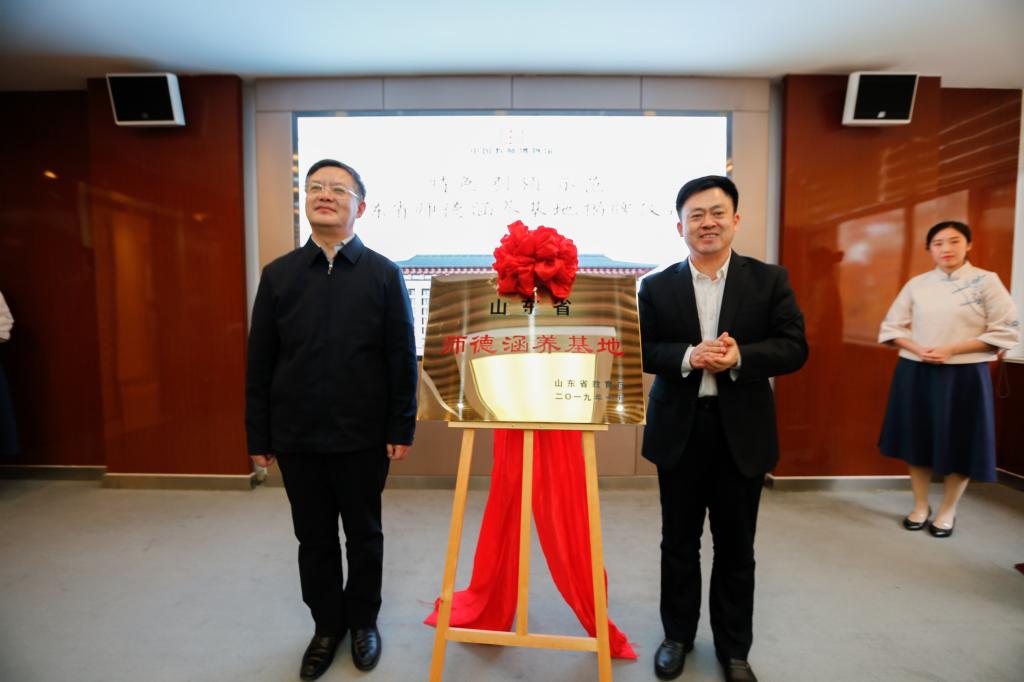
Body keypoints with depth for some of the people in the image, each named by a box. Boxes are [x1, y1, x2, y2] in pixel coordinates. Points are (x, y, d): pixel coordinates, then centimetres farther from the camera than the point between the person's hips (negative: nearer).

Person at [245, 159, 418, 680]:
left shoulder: (384, 274, -3)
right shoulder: (278, 274, 3)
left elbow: (402, 358, -4)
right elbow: (259, 362, 4)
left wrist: (401, 428, -7)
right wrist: (258, 435, 3)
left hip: (363, 437, -2)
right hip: (296, 437, 2)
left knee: (364, 535, 15)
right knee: (314, 539, 16)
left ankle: (363, 621, 38)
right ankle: (327, 625, 38)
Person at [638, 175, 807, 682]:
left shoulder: (769, 279, 1)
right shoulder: (657, 287, 1)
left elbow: (794, 347, -4)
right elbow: (640, 351, -4)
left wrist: (740, 357, -21)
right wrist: (688, 357, -22)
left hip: (742, 430, 0)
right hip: (679, 429, 0)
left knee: (736, 546, 14)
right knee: (679, 542, 15)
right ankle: (677, 635, 36)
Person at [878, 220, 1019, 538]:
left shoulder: (986, 281, -2)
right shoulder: (916, 284, 4)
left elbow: (1006, 331, -6)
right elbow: (891, 327, 7)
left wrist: (951, 350, -15)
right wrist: (917, 350, -11)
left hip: (963, 375, -2)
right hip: (916, 373, 2)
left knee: (958, 446, 6)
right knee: (919, 440, 10)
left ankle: (947, 511, 26)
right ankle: (920, 506, 26)